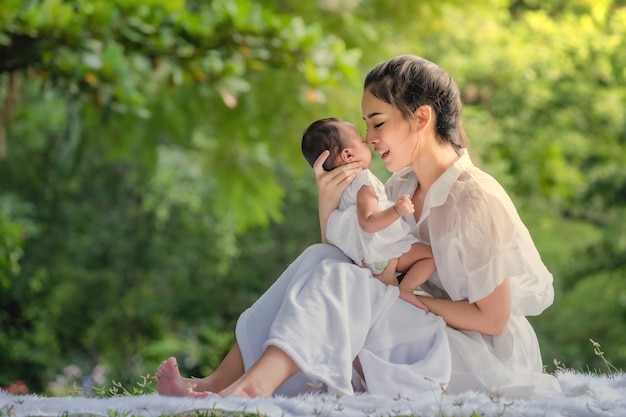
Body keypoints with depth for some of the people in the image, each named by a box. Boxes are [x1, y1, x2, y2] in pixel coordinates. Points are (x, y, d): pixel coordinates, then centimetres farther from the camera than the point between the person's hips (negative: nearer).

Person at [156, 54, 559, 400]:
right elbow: (346, 257, 7)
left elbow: (491, 318, -16)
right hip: (429, 334, 8)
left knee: (341, 284, -24)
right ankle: (219, 383, -19)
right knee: (322, 260, -10)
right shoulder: (402, 187, 7)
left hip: (488, 354, -8)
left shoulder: (476, 201, -18)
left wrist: (401, 293, -15)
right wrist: (328, 204, -9)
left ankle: (247, 389, -33)